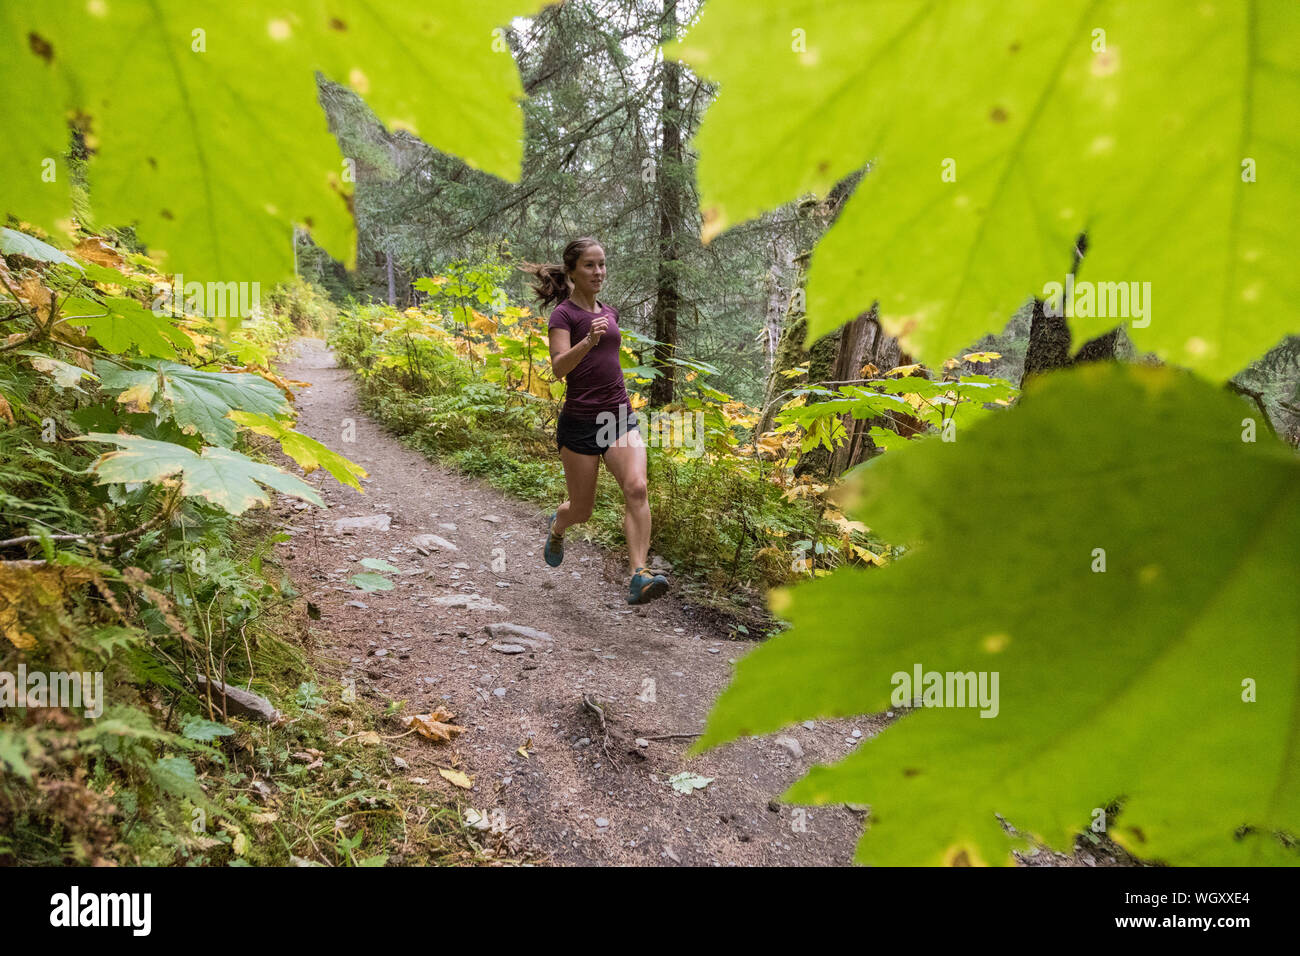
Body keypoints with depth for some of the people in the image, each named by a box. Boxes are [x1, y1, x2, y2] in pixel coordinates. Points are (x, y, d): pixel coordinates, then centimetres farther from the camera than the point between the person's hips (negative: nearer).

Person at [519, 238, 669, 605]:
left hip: (620, 416, 5)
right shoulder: (563, 314, -6)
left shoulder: (609, 312, 13)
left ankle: (638, 576, -23)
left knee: (636, 488, -20)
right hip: (579, 422, -4)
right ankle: (557, 528, 43)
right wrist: (588, 341, -38)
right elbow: (559, 367, -22)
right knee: (582, 510, 7)